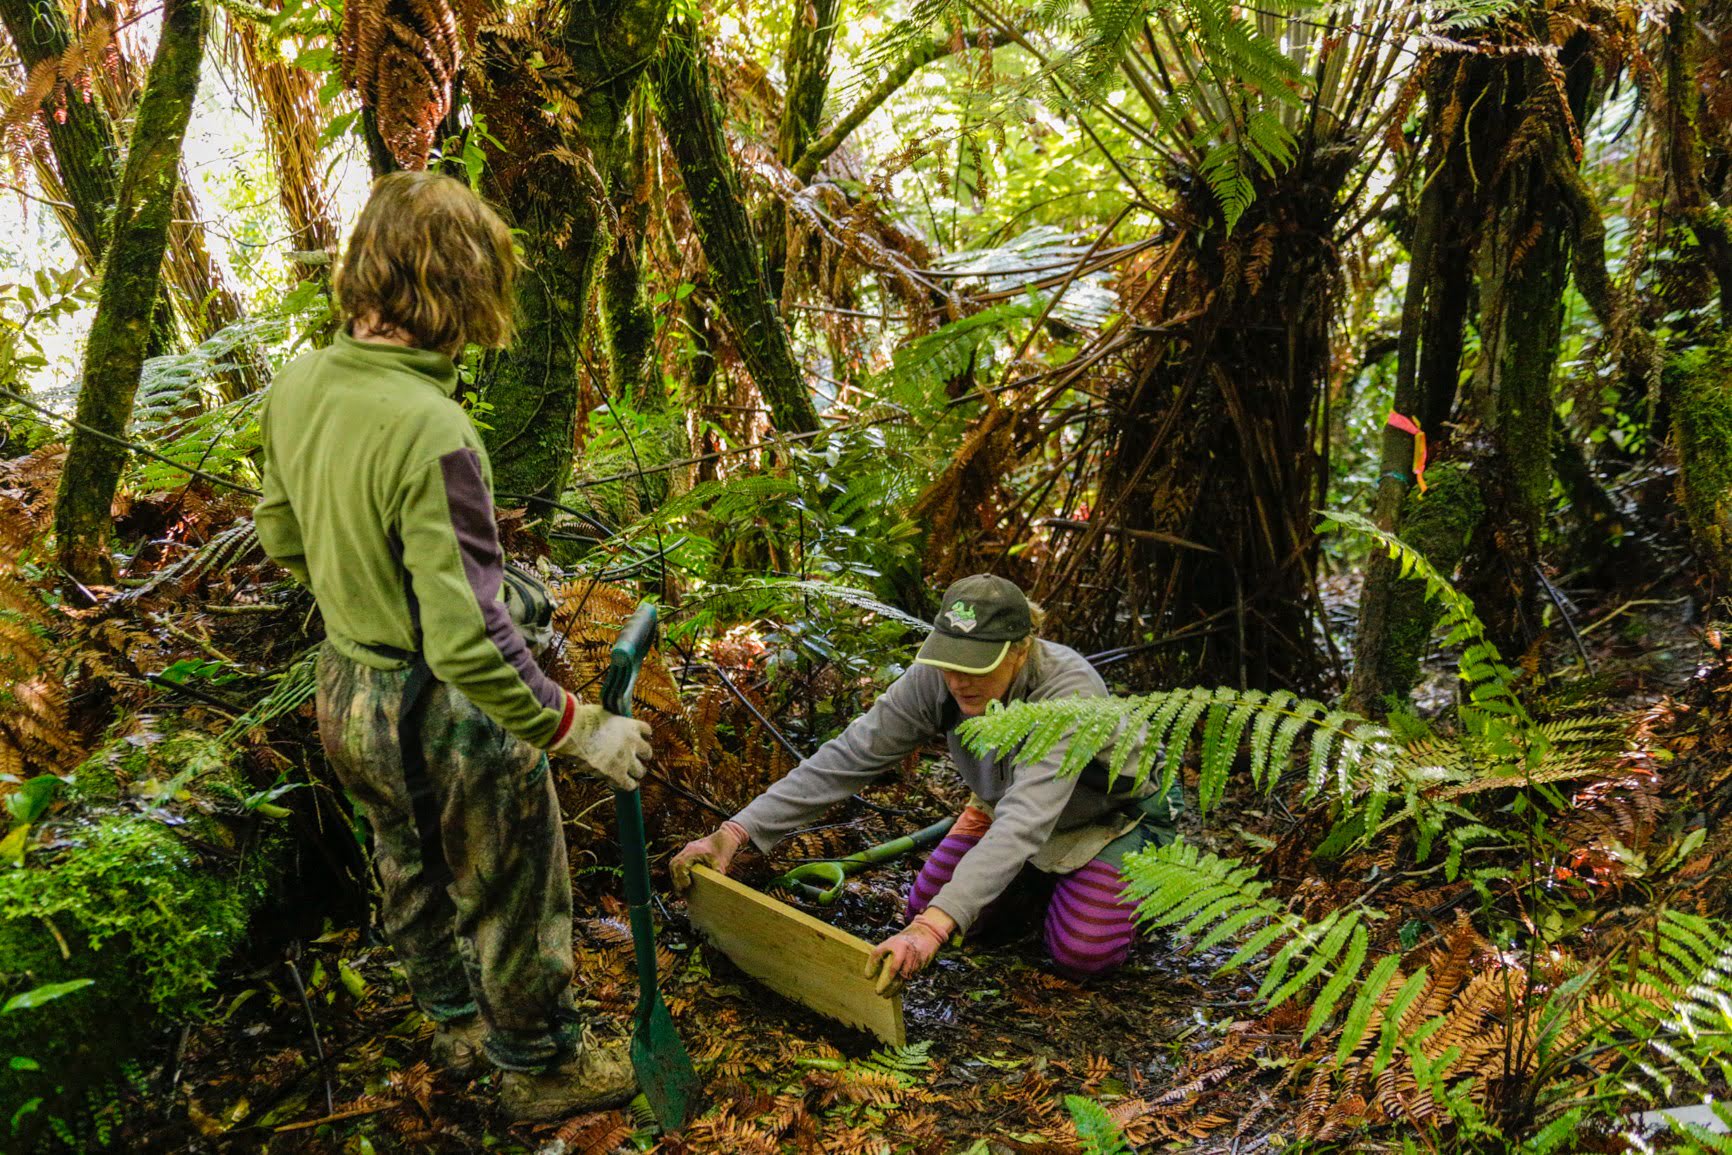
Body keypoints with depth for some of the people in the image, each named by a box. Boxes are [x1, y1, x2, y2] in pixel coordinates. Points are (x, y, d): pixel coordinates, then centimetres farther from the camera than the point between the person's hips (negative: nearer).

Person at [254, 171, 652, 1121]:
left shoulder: (297, 386, -7)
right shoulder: (431, 432, -33)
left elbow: (281, 537, 9)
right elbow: (466, 642, -33)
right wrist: (576, 729, -23)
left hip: (345, 694, 8)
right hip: (445, 718, -8)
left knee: (411, 876, 29)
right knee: (510, 901, 16)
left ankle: (456, 1023, 53)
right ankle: (542, 1068, 38)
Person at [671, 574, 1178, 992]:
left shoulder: (1068, 692, -43)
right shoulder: (935, 680, -27)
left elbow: (1024, 820, -54)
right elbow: (845, 757, -27)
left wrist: (933, 927, -66)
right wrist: (734, 833, -36)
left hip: (1113, 814, -5)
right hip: (1005, 803, 5)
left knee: (1080, 955, -20)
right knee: (924, 910, -3)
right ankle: (1046, 873, 22)